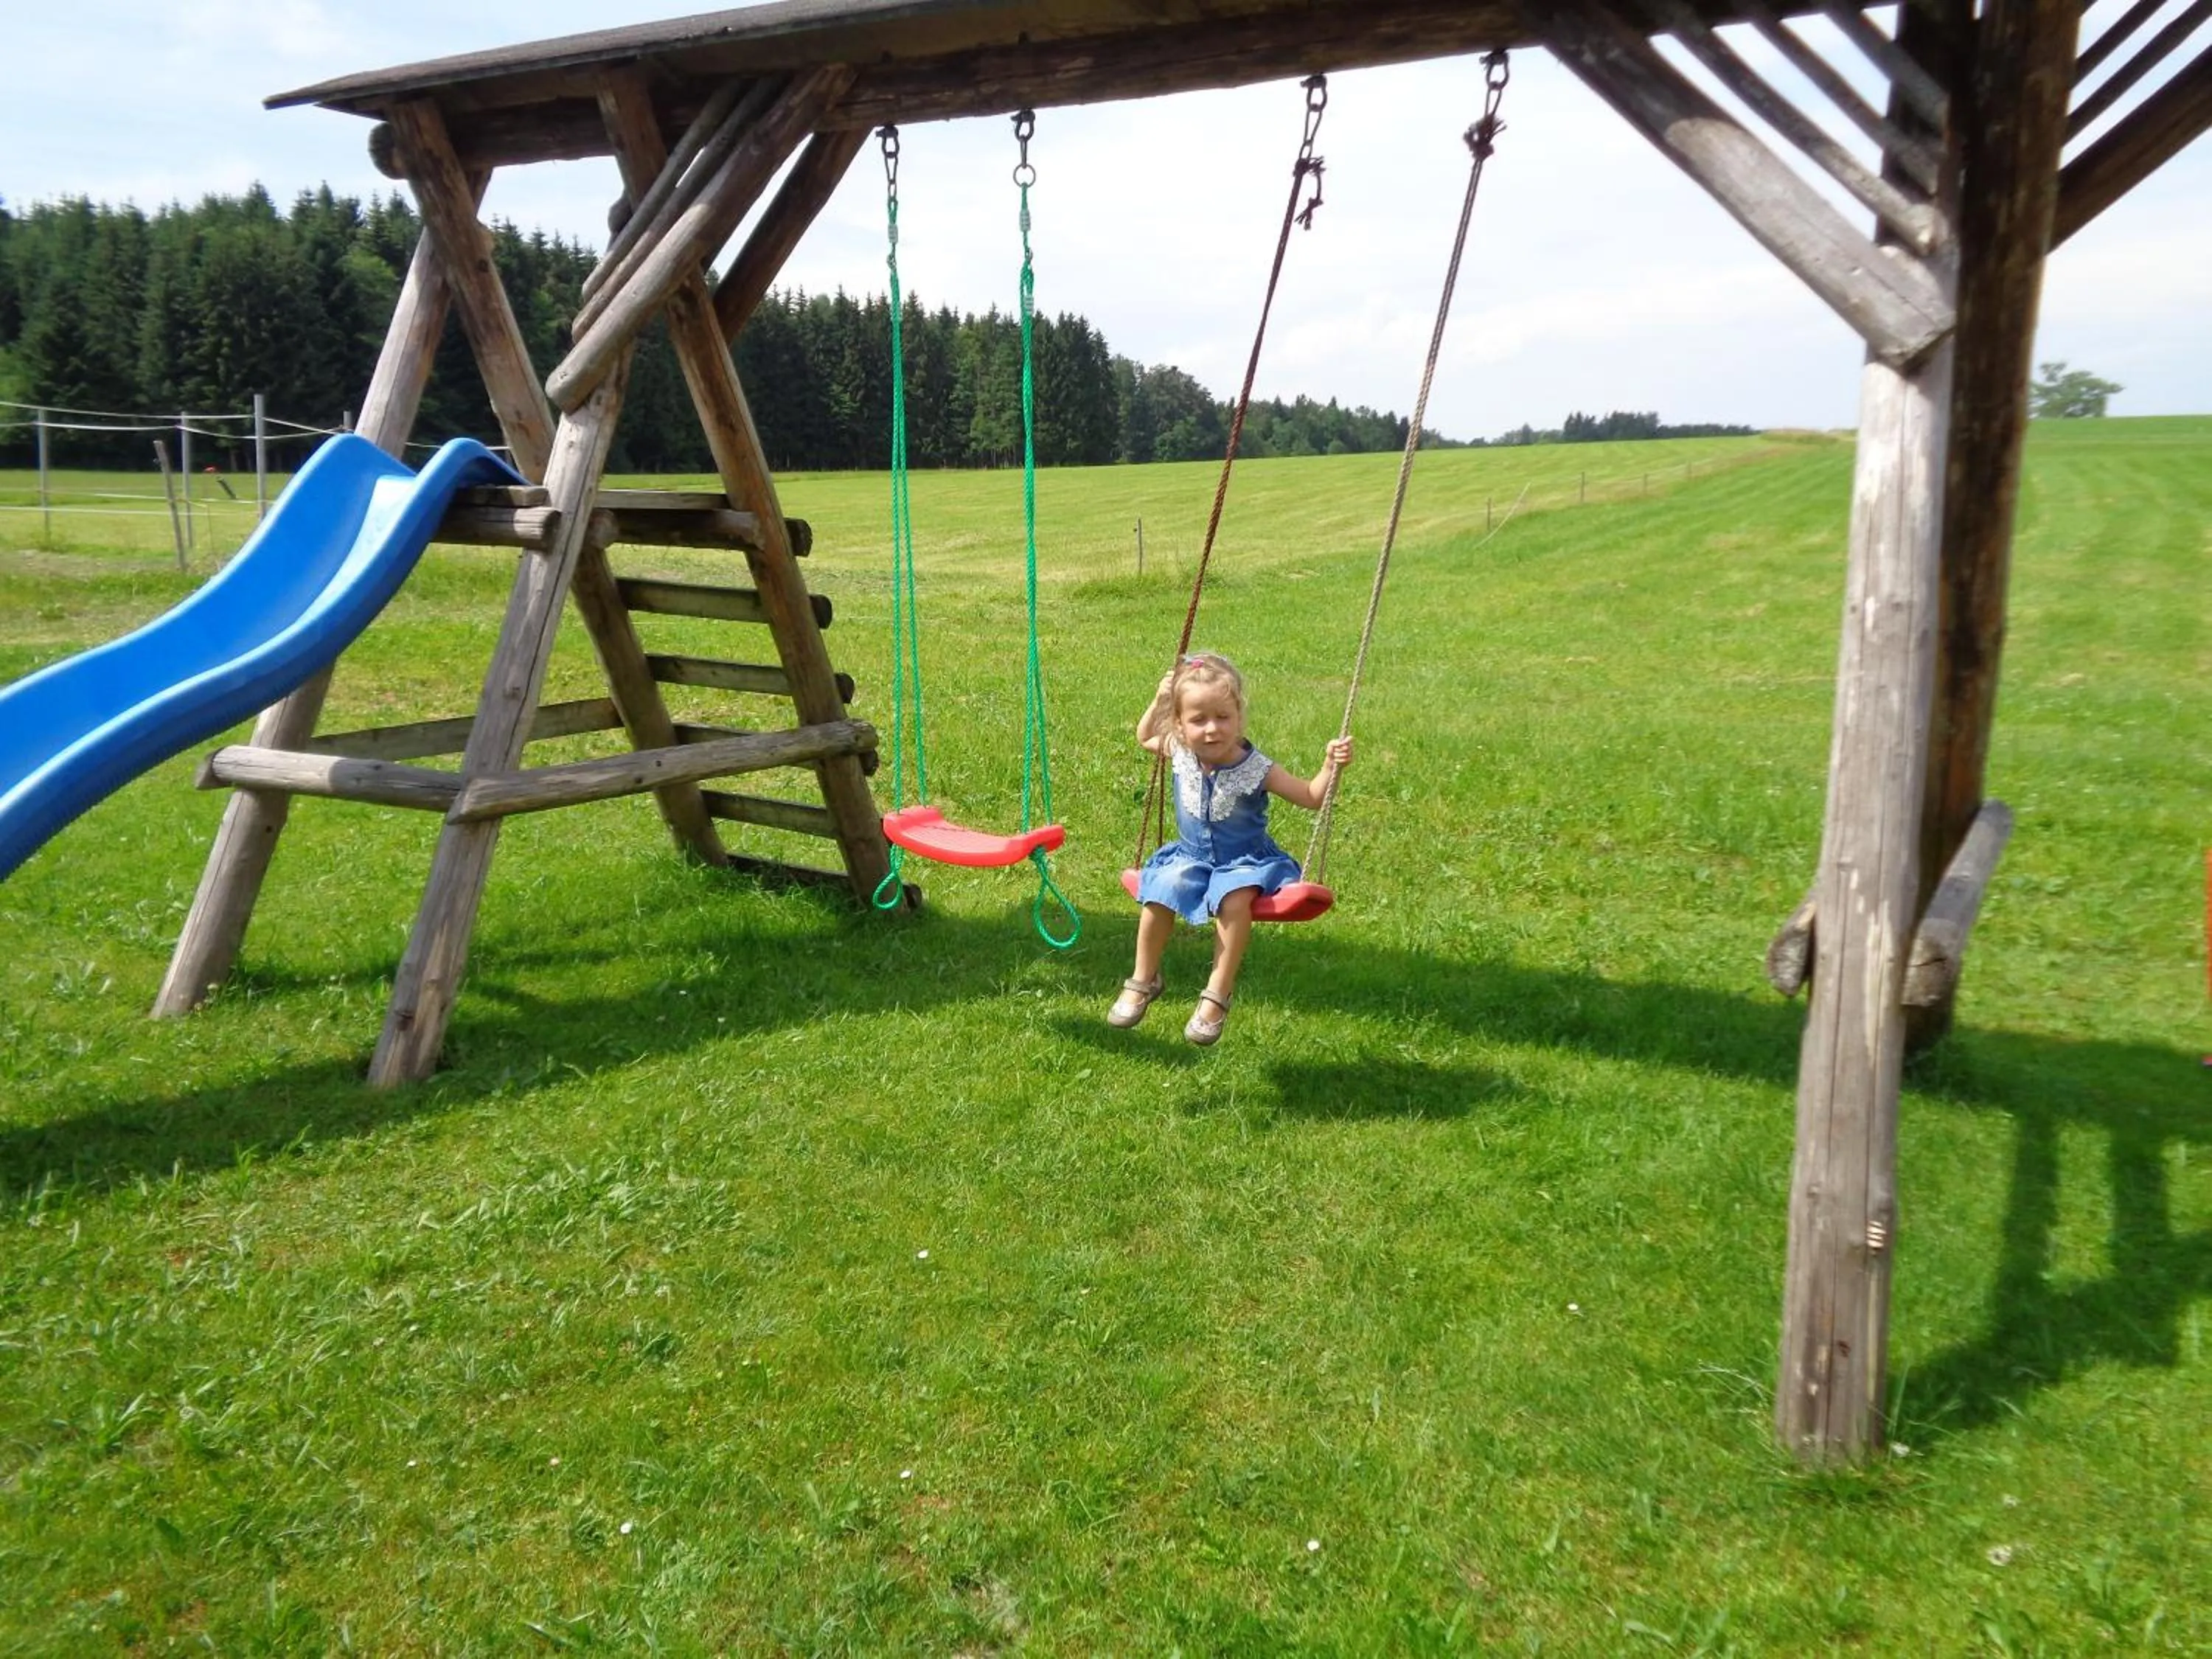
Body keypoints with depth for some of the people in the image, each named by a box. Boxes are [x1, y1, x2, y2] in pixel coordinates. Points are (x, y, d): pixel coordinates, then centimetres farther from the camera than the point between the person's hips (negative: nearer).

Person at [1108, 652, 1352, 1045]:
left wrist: (1332, 766, -28)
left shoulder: (1256, 769, -18)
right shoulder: (1179, 752, -8)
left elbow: (1313, 798, -11)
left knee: (1235, 898, -34)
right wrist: (1159, 700, 1)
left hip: (1244, 861, -3)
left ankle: (1218, 994, -21)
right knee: (1160, 890, -24)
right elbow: (1144, 737, 16)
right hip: (1191, 857, 3)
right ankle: (1142, 981, -2)